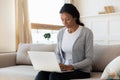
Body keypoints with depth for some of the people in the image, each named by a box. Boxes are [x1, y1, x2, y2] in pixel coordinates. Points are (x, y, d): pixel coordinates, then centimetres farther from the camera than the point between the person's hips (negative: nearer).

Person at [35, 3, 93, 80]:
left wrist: (70, 67, -23)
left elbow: (89, 59, -11)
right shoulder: (61, 33, 7)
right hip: (64, 68, 5)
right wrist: (58, 65, -6)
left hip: (81, 71, -5)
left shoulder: (86, 32, -10)